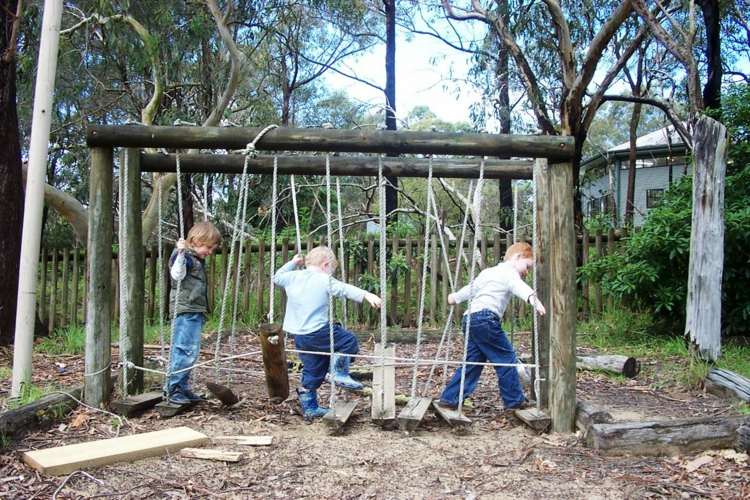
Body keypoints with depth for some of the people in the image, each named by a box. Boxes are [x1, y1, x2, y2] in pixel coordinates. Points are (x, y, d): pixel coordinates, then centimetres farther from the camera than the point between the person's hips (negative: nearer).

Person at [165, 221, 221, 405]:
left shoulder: (197, 259, 20)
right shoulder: (184, 256, -9)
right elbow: (177, 274, -29)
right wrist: (181, 252, -31)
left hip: (195, 312, 10)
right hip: (186, 311, -10)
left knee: (189, 351, 13)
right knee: (187, 350, -13)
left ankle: (182, 388, 20)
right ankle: (172, 389, -7)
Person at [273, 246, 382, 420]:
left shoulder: (293, 277, 10)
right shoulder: (325, 281, -8)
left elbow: (277, 277, 30)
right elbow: (346, 289, -22)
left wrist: (292, 263, 35)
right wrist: (366, 295, -31)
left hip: (299, 336, 7)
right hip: (318, 332, -7)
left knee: (312, 371, 16)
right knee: (349, 340, 10)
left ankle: (309, 408, 21)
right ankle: (339, 373, 4)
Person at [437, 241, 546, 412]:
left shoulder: (488, 271, 27)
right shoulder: (508, 272, -1)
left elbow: (471, 287, 42)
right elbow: (519, 286, -24)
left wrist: (455, 297, 59)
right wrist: (534, 299, -43)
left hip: (470, 319, 9)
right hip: (485, 318, -9)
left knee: (473, 361, 11)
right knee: (506, 358, 0)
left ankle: (448, 399, 11)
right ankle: (514, 401, 6)